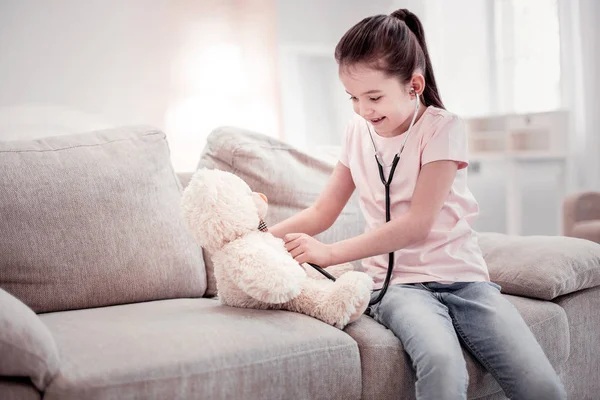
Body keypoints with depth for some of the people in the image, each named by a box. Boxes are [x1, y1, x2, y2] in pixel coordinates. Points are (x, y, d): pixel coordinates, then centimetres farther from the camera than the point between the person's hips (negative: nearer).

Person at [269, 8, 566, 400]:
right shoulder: (359, 131, 9)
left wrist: (330, 253, -18)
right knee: (441, 363, -33)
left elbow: (417, 223, -14)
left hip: (462, 276, -1)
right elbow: (322, 212, 11)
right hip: (398, 283, 1)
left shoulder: (443, 128, -5)